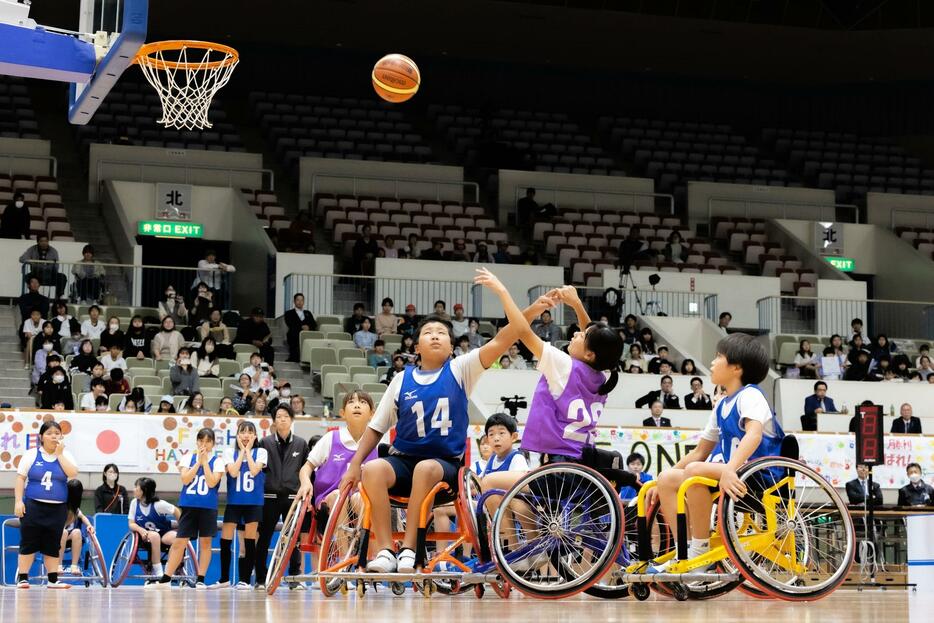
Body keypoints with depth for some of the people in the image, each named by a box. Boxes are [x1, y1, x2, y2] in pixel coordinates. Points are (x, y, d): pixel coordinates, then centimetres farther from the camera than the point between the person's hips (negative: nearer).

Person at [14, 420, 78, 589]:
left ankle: (53, 579, 11)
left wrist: (59, 454, -10)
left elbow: (73, 473, -10)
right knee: (28, 543, -3)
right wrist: (18, 501, -8)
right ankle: (22, 578, 1)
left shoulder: (65, 455, 7)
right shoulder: (31, 454, 3)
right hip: (33, 506, -2)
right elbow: (20, 478, 1)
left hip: (57, 509, 2)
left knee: (52, 546, 6)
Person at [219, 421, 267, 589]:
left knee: (249, 542, 0)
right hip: (233, 501, 1)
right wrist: (242, 451, -5)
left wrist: (248, 450, -7)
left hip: (254, 503, -1)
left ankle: (244, 579, 6)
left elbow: (254, 470, -15)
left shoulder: (261, 452, 2)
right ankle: (224, 578, 12)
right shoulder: (230, 452, 4)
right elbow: (233, 472, -12)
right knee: (225, 541, -1)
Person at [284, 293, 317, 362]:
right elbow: (291, 325, -2)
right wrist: (301, 327, -15)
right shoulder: (289, 313, 16)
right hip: (294, 337, -3)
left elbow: (314, 325, 12)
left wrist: (308, 327, -10)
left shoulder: (308, 313, 27)